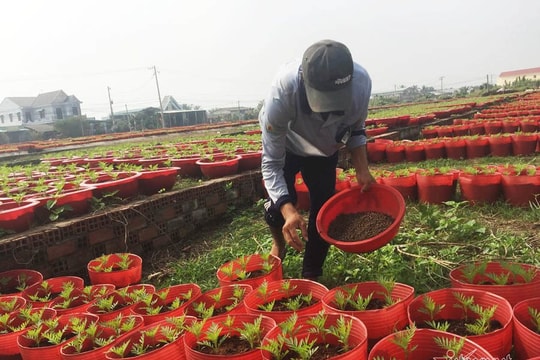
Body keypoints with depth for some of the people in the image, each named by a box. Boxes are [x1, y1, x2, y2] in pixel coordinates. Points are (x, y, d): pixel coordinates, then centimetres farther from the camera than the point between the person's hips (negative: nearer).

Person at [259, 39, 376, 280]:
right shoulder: (283, 91, -42)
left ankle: (312, 277, 16)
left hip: (325, 148, 2)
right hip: (284, 145, -2)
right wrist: (288, 210, -47)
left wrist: (362, 170, -23)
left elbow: (356, 130, -10)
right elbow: (271, 162, -35)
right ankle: (279, 243, 21)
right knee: (279, 204, -17)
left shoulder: (361, 82, -34)